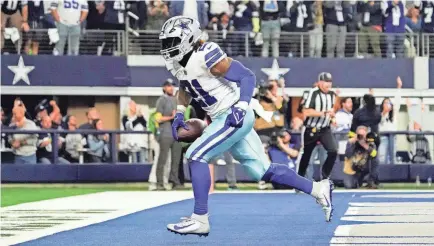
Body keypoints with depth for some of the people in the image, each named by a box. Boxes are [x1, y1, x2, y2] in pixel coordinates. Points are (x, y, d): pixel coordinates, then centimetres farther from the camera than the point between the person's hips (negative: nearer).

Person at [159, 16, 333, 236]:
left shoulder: (206, 57, -21)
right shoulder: (177, 63, 5)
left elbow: (247, 76, -20)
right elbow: (185, 88, 28)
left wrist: (241, 107, -30)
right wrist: (179, 113, 14)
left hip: (235, 117, -9)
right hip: (222, 119, 9)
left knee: (196, 156, -16)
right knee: (263, 171, 12)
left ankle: (200, 219, -13)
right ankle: (318, 189, 24)